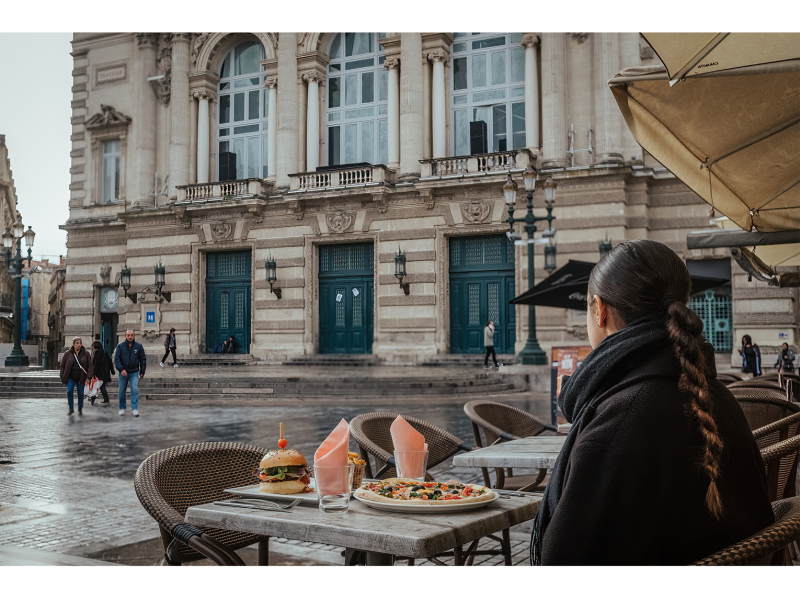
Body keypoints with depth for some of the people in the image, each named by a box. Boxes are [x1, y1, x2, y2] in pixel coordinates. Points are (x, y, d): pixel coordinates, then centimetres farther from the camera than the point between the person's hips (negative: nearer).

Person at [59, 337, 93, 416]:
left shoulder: (85, 354, 0)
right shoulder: (68, 354, 1)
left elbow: (90, 365, 0)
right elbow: (62, 366, 8)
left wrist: (88, 377, -9)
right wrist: (63, 377, 3)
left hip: (81, 378, 0)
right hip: (71, 378, 0)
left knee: (80, 394, 5)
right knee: (69, 391, -16)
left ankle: (80, 410, 22)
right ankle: (71, 409, -1)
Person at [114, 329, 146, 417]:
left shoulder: (138, 346, 1)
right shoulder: (120, 346, -1)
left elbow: (143, 359, 8)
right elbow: (116, 359, -5)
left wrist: (142, 372, 4)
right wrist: (121, 369, -18)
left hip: (134, 373, 0)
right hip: (123, 372, 1)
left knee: (135, 390, -12)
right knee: (122, 391, 8)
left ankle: (134, 409, -11)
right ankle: (122, 408, 23)